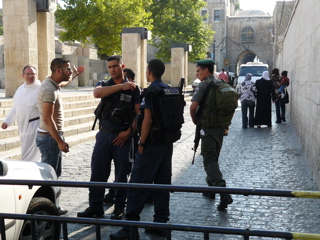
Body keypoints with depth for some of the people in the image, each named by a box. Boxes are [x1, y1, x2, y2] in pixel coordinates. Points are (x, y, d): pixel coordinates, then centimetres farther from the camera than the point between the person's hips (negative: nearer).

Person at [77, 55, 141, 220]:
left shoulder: (133, 88, 3)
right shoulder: (104, 84, 10)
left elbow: (139, 114, -1)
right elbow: (97, 93, -14)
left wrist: (128, 132, -11)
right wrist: (120, 87, -16)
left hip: (123, 136, -2)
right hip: (104, 134, 2)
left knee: (122, 174, 5)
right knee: (97, 172, 3)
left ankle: (119, 208, 17)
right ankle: (95, 207, 14)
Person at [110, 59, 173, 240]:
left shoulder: (151, 91, -12)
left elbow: (148, 120, -18)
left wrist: (141, 143, -12)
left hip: (153, 143, -9)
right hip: (167, 143, 9)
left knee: (138, 184, -6)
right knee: (162, 183, 11)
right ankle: (161, 224, 18)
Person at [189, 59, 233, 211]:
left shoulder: (204, 85, -12)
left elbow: (193, 106, -19)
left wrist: (195, 120, -3)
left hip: (208, 127, -7)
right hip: (221, 127, 8)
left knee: (209, 160, -6)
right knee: (214, 157, 20)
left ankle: (223, 193, -18)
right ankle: (211, 187, 32)